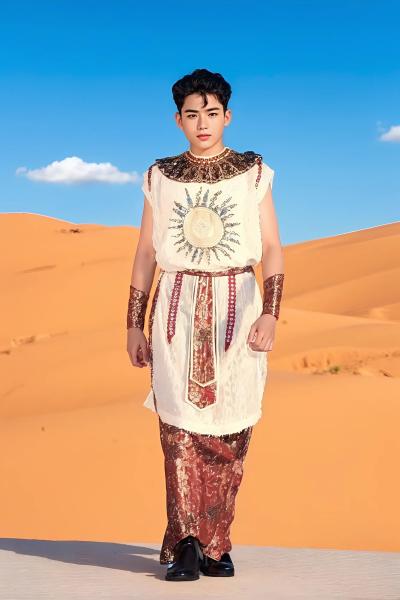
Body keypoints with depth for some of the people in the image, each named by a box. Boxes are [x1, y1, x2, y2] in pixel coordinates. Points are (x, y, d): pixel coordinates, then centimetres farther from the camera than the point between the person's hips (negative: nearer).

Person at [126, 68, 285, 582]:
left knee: (230, 432, -2)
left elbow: (272, 249, 2)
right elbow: (145, 253, 12)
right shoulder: (160, 176, 10)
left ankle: (214, 544, 8)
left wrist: (270, 313, -12)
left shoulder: (253, 172, 6)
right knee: (181, 427, -9)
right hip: (177, 309, 1)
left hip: (237, 307, 0)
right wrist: (133, 325, 7)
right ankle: (185, 543, -5)